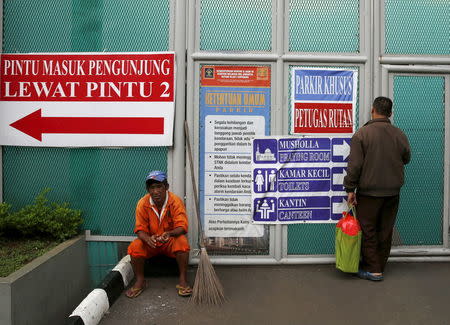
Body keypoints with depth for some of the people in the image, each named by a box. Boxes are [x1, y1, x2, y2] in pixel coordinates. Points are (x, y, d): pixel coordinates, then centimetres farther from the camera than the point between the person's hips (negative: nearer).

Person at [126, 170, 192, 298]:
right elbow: (140, 229, -12)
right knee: (135, 246, -27)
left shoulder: (175, 201, -17)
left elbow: (182, 226, -22)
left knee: (182, 242, -33)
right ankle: (140, 281, -4)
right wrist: (148, 239, -36)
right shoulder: (143, 203, -13)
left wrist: (169, 234, -45)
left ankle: (182, 280, -16)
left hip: (171, 240, -1)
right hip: (150, 241, 2)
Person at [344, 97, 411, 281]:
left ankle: (373, 270, 10)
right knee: (385, 231, 13)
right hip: (393, 193, 4)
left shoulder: (362, 134, -12)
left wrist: (350, 189, -7)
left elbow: (354, 165, -14)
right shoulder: (399, 135, 1)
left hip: (369, 192, -4)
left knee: (368, 231, 6)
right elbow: (406, 159, 16)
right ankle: (380, 266, 24)